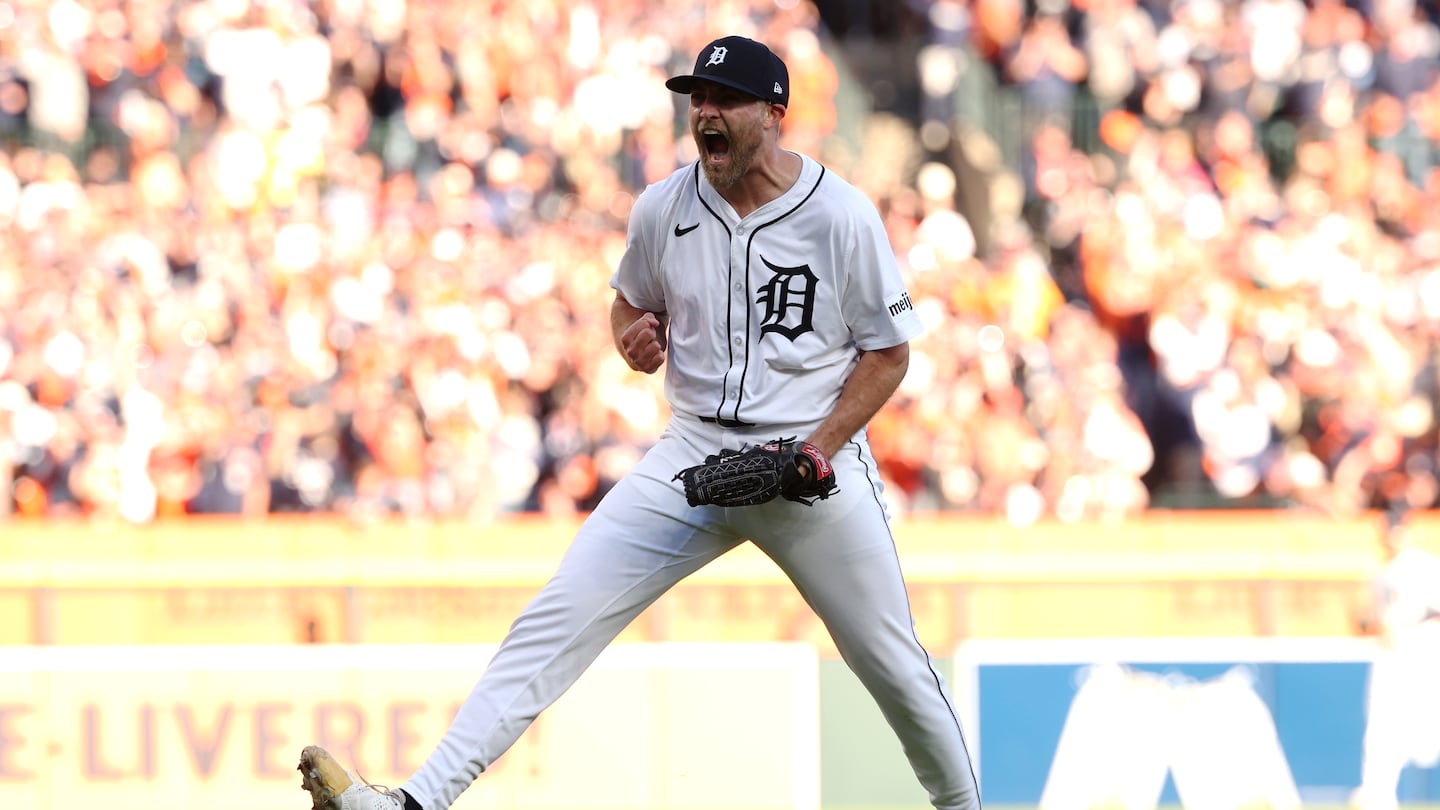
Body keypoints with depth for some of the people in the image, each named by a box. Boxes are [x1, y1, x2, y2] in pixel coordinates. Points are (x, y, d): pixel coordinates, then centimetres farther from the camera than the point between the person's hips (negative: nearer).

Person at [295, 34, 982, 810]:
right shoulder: (662, 208, 0)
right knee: (557, 617, -11)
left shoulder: (843, 216, -10)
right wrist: (635, 338, -7)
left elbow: (889, 353, -3)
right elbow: (630, 305, 18)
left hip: (815, 464, -2)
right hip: (695, 453, 2)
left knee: (891, 660, 3)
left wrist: (822, 447, -15)